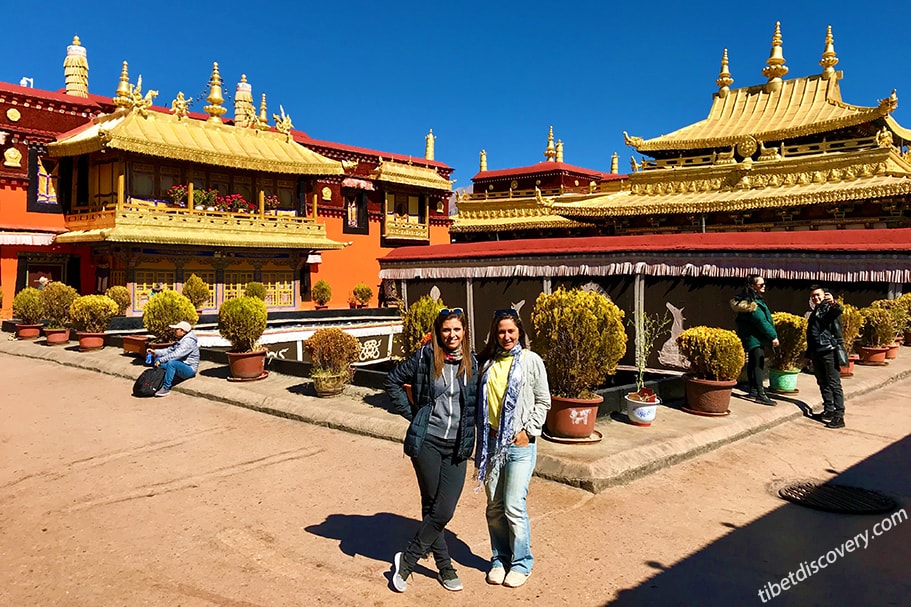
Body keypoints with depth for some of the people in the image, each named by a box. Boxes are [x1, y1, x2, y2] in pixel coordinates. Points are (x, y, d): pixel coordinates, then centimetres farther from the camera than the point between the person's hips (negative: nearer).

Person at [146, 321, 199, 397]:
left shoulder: (189, 341, -21)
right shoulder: (180, 340, 12)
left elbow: (176, 354, -30)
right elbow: (170, 350, 11)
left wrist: (161, 360, -28)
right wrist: (155, 352, 0)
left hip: (189, 369, -10)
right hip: (180, 366, 10)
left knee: (171, 363, -37)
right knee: (157, 360, 7)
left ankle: (166, 388, -26)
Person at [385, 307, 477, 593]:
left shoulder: (471, 363, 3)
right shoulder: (424, 357, -5)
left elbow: (476, 403, 15)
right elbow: (392, 381, 4)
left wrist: (469, 433, 5)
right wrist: (411, 413, -1)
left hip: (457, 446, 2)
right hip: (427, 442, -2)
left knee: (444, 511, -2)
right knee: (432, 508, 6)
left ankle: (406, 560, 18)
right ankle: (444, 566, 24)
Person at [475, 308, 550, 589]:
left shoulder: (531, 361, -2)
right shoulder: (486, 362, 8)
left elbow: (543, 401, 2)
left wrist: (529, 431, -7)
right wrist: (483, 433, 5)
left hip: (520, 443, -3)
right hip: (491, 441, 4)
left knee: (514, 507, -5)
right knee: (494, 507, 10)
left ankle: (521, 563, 14)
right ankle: (500, 559, 27)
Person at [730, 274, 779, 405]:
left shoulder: (747, 300, 12)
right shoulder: (753, 303, -20)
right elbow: (762, 321, -22)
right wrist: (773, 336, -18)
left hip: (749, 337, 11)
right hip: (755, 338, -11)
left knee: (752, 364, 16)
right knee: (759, 364, -12)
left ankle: (753, 390, 24)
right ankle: (760, 394, -16)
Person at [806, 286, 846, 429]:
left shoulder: (829, 308, -4)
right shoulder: (814, 313, 21)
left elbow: (839, 310, -30)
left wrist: (834, 303, -52)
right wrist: (809, 353, 23)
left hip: (830, 351, -8)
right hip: (817, 353, 8)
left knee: (834, 384, -8)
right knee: (823, 384, 13)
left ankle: (839, 415, -7)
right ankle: (829, 410, 22)